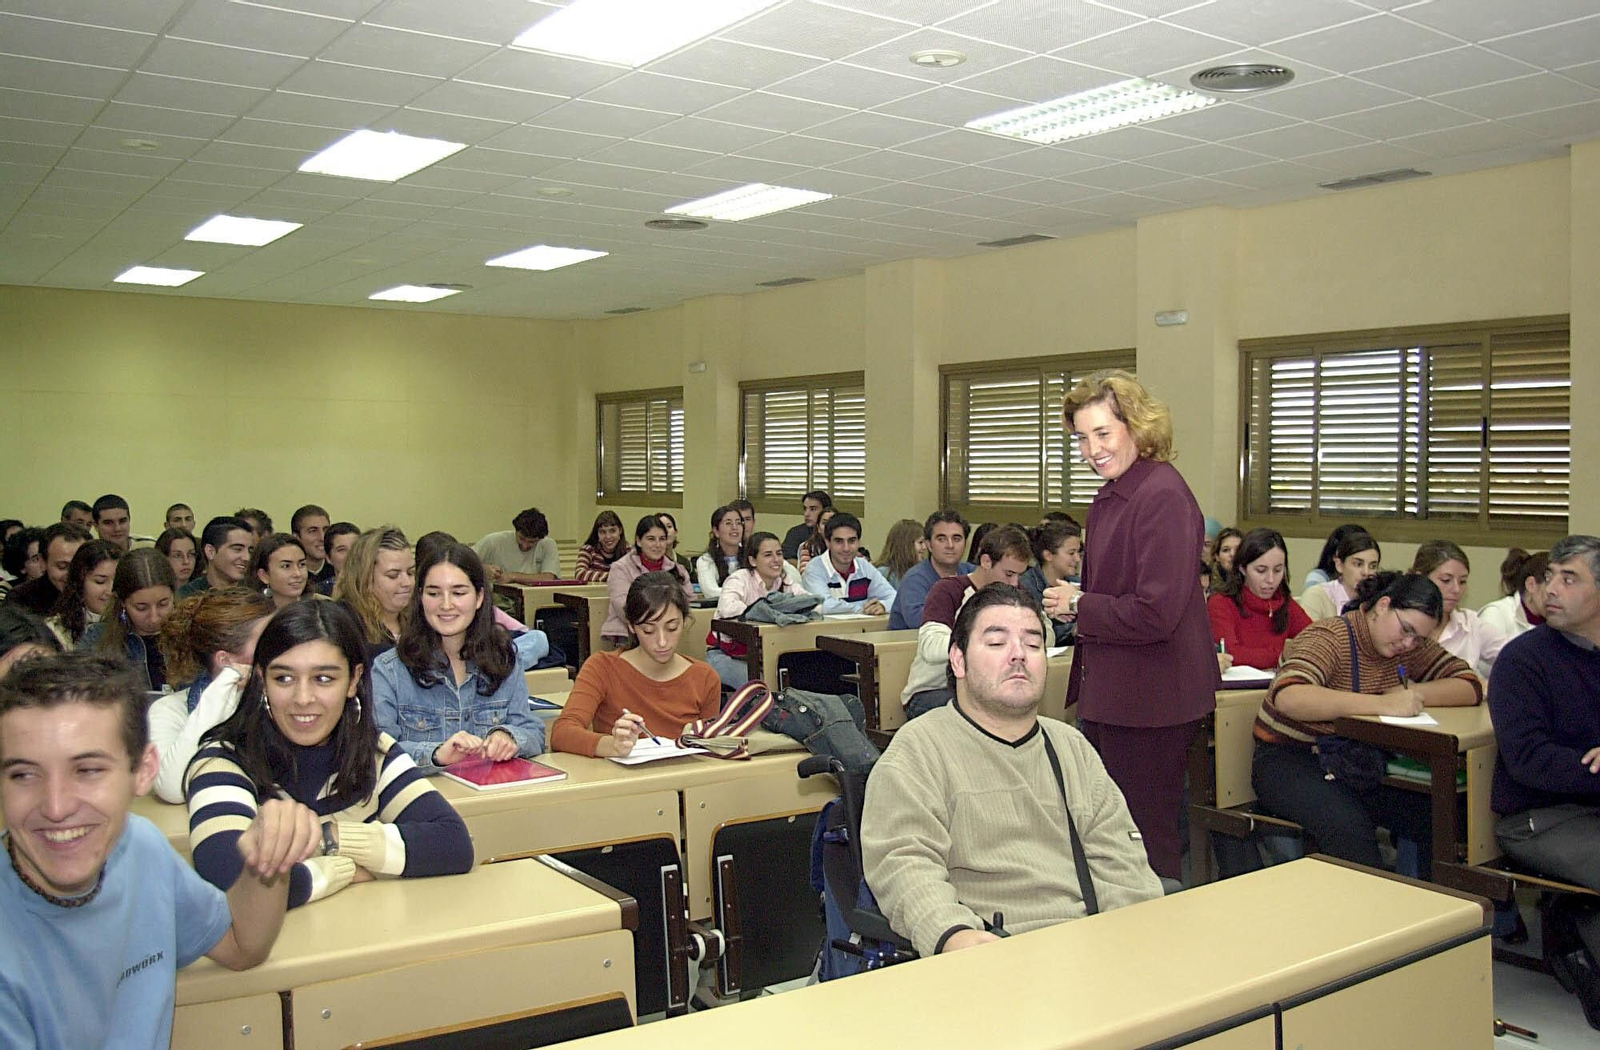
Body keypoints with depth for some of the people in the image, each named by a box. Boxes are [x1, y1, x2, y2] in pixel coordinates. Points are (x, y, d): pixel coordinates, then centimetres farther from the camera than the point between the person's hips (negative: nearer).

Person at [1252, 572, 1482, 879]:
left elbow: (1470, 687, 1)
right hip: (1291, 761, -7)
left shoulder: (1413, 646, 5)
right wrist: (1382, 704, -37)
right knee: (1349, 828, -33)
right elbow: (1287, 697, -35)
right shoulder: (1329, 638, -17)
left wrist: (1412, 693, -17)